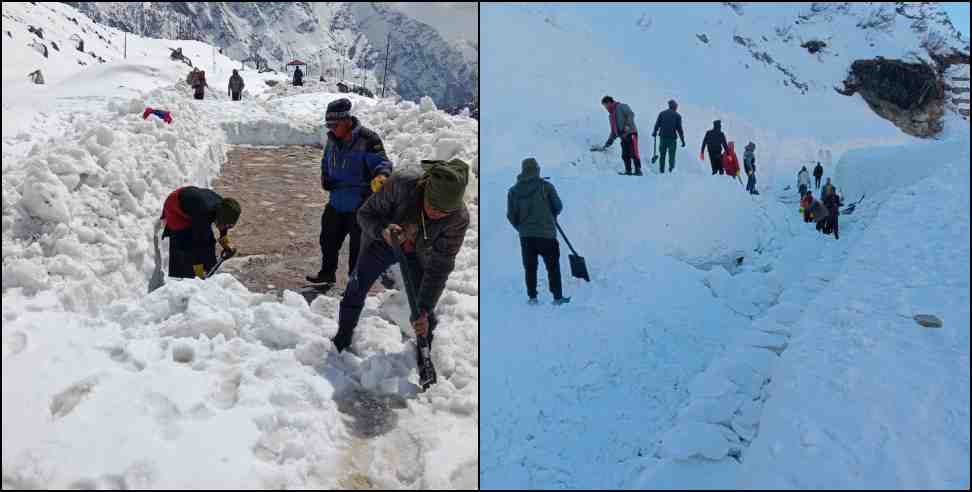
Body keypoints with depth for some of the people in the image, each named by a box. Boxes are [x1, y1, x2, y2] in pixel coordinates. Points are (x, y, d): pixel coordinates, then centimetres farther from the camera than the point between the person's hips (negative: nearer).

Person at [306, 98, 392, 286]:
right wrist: (325, 178, 3)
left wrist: (380, 176, -46)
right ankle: (327, 273, 39)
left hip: (360, 205, -7)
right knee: (329, 239, 19)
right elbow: (326, 163, 21)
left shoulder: (367, 140, -19)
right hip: (336, 202, 7)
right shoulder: (333, 140, 5)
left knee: (358, 245, 4)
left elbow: (382, 162, -24)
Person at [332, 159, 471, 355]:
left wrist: (424, 310, -34)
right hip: (381, 242, 0)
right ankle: (342, 337, 34)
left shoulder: (459, 219, -35)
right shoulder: (402, 183, -39)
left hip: (417, 255, 0)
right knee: (356, 289, 7)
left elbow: (439, 267, -29)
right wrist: (383, 230, -47)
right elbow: (365, 214, -26)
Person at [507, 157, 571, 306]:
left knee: (530, 268, 12)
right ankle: (557, 297, 11)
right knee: (553, 267, 8)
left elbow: (511, 216, 3)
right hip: (546, 234, -2)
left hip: (526, 236, 2)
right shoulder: (546, 186, -6)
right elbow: (558, 206, -1)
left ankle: (532, 297, 11)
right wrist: (552, 214, 20)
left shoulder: (513, 191, 2)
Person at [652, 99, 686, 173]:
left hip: (663, 137, 2)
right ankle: (671, 169, -17)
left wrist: (654, 133, 25)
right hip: (672, 137, -2)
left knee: (662, 154, 9)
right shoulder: (677, 116, 3)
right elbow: (679, 128, 0)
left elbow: (657, 124, 8)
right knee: (671, 155, -1)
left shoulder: (662, 113, 8)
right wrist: (683, 140, 3)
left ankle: (661, 170, 7)